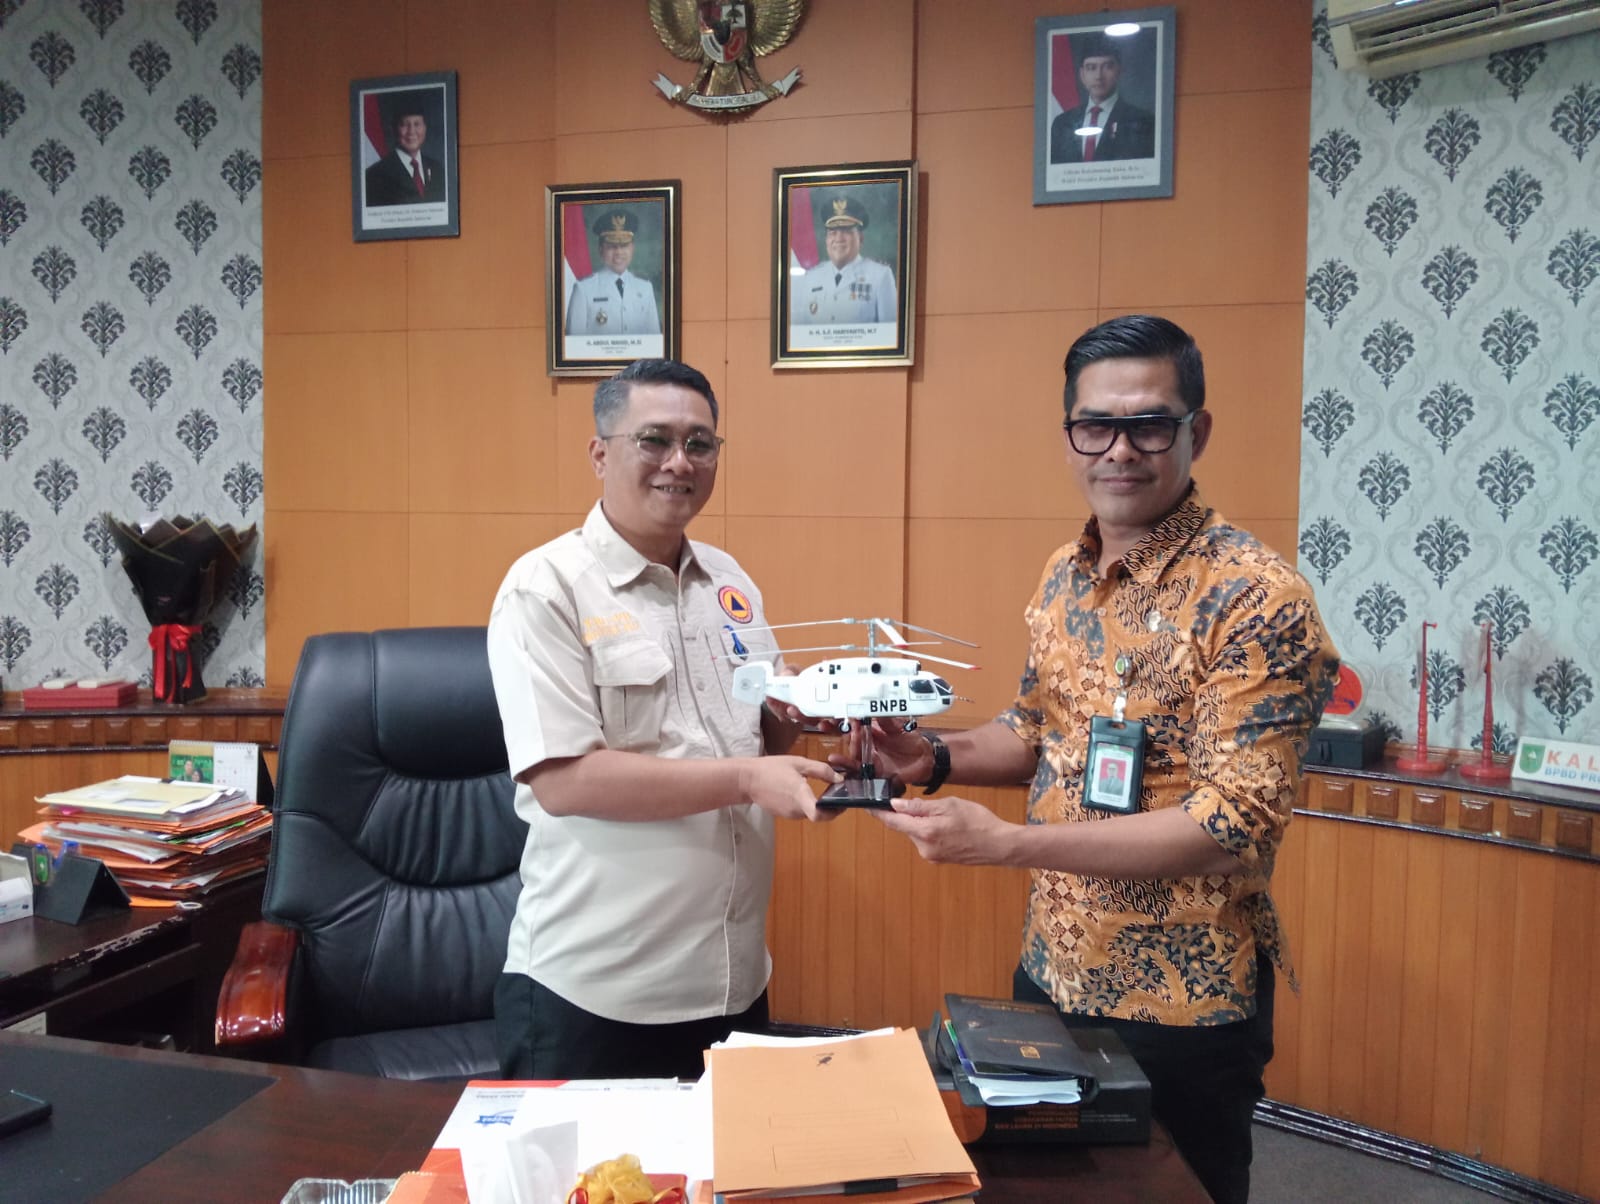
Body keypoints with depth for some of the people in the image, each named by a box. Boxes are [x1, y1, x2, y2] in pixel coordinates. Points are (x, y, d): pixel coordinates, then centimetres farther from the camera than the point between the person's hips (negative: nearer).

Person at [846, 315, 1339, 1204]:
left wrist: (1002, 843, -29)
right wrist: (937, 757, -6)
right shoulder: (1064, 574, 2)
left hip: (1183, 1010, -6)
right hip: (1048, 977, 7)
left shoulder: (1257, 598, -20)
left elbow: (1236, 828, -24)